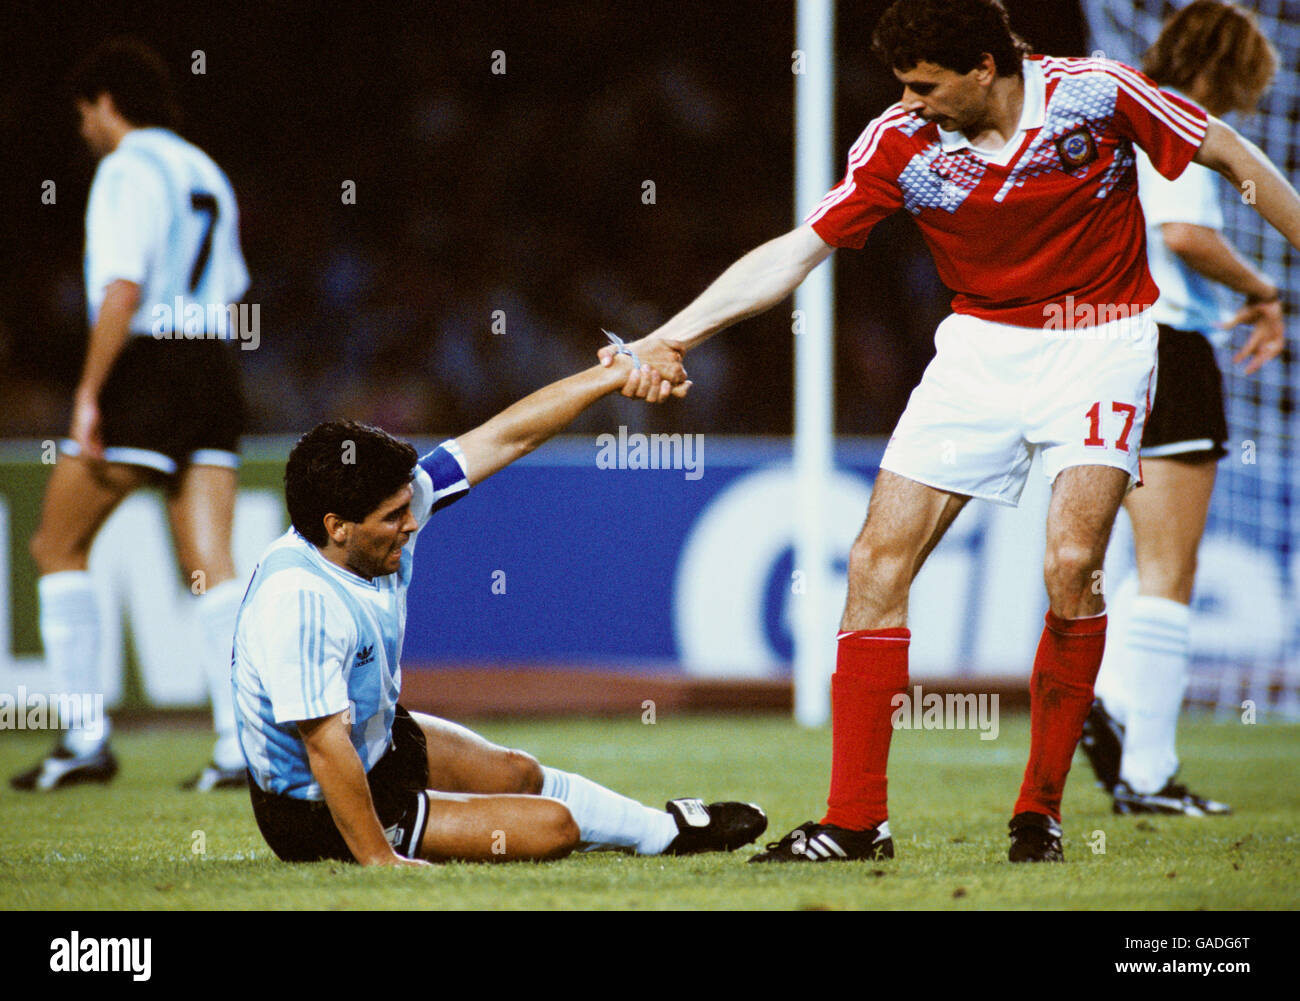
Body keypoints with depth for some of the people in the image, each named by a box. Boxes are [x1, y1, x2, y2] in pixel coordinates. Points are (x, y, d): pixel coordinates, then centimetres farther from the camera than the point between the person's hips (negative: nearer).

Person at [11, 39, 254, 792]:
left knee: (58, 546, 4)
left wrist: (89, 394, -16)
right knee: (212, 566, 1)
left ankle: (86, 737, -1)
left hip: (145, 365, -8)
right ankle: (240, 744, -9)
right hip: (214, 369, 8)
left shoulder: (128, 171, -7)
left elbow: (123, 291, -17)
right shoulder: (206, 174, 19)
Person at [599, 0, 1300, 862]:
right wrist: (672, 338, -17)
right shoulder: (901, 143, -11)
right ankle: (856, 820, -1)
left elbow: (1230, 154, -4)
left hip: (1100, 343, -3)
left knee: (1072, 565, -20)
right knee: (879, 559, -6)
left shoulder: (1095, 94, -17)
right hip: (983, 343, 3)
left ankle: (1041, 809, -4)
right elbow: (796, 250, -9)